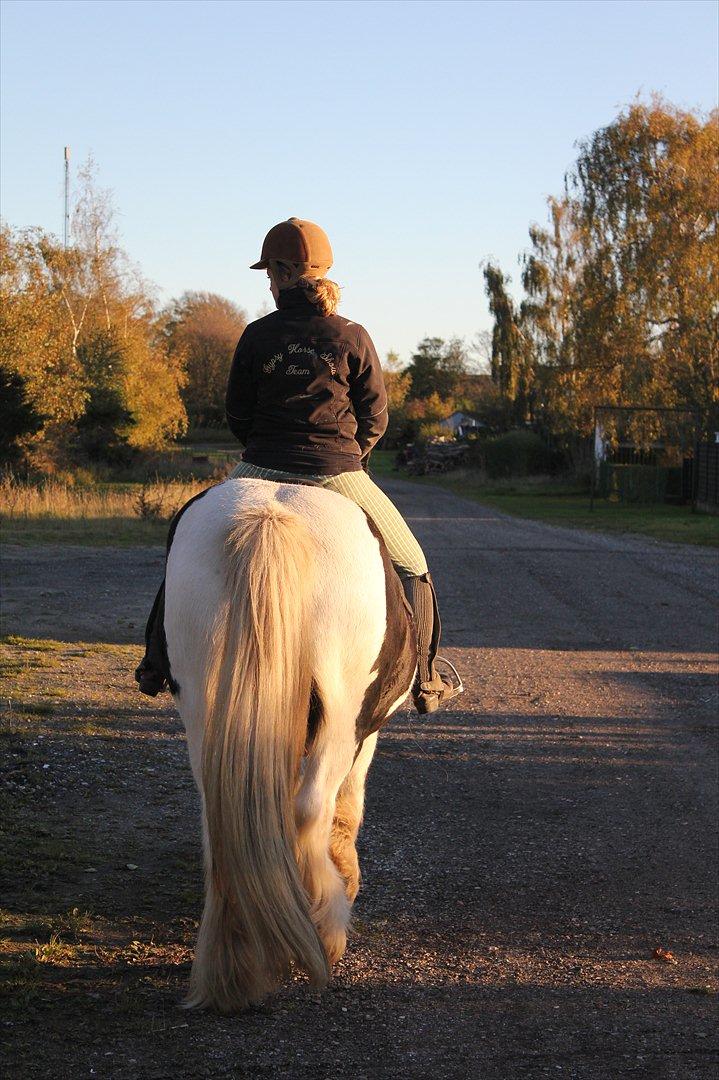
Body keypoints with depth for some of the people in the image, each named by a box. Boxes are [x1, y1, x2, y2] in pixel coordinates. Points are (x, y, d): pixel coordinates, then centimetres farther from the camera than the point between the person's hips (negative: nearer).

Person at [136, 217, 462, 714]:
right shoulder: (353, 338, -3)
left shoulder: (257, 337, -2)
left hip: (261, 473, 1)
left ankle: (159, 663, 25)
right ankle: (425, 677, 19)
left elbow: (236, 416, 3)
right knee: (410, 566, 18)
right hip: (339, 476, -1)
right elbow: (376, 418, 1)